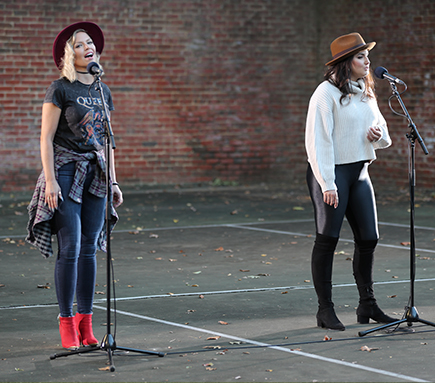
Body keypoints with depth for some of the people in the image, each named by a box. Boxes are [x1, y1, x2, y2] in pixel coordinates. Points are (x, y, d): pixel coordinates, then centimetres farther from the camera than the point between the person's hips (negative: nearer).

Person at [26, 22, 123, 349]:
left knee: (90, 248, 5)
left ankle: (86, 322, 11)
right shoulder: (60, 89, -5)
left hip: (95, 174, 6)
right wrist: (50, 180, -14)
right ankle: (67, 322, -1)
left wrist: (113, 181, 14)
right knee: (70, 248, -8)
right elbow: (46, 137, -7)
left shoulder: (103, 91, 13)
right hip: (66, 171, -6)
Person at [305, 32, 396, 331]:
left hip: (360, 172, 8)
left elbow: (383, 137, 23)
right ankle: (325, 309, 3)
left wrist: (379, 134, -2)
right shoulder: (327, 93, -11)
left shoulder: (366, 93, 13)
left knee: (369, 238, 7)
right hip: (332, 173, -8)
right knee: (327, 239, -4)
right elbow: (318, 141, -15)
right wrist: (327, 184, -20)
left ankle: (367, 305, 20)